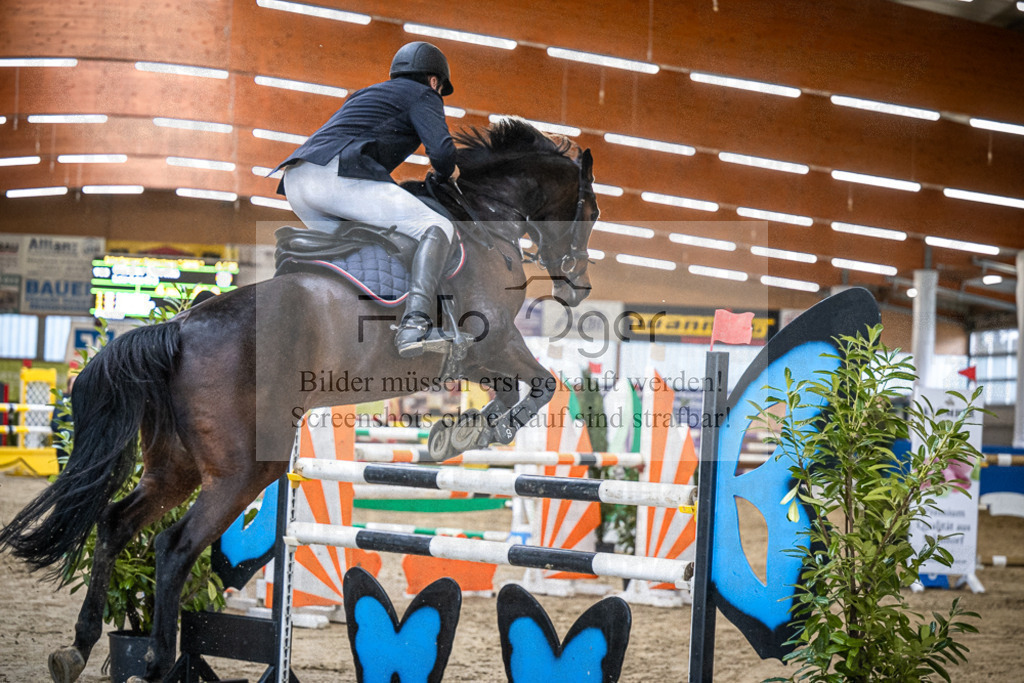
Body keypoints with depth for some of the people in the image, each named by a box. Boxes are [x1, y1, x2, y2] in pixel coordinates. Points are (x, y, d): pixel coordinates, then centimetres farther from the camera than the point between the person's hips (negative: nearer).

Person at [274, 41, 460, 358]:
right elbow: (442, 152, -1)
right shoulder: (422, 96, 16)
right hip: (339, 176, -8)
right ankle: (414, 323, -31)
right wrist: (446, 172, 21)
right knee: (437, 228, -8)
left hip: (296, 179, 8)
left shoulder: (364, 95, 39)